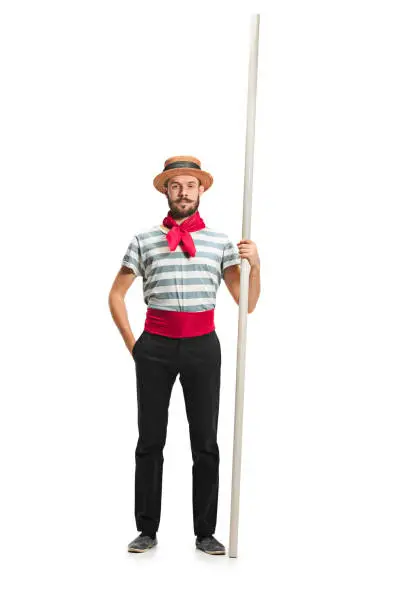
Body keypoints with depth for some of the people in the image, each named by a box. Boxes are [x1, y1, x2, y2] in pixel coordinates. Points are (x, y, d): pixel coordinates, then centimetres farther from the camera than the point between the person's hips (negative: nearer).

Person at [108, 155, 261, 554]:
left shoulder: (221, 242, 5)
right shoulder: (144, 240, 4)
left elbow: (247, 303, 3)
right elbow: (116, 294, 11)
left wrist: (255, 265, -13)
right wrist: (131, 342, 5)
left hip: (203, 346, 0)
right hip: (154, 347, 0)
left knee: (205, 442, 7)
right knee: (150, 440, 8)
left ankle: (205, 533, 20)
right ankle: (147, 530, 21)